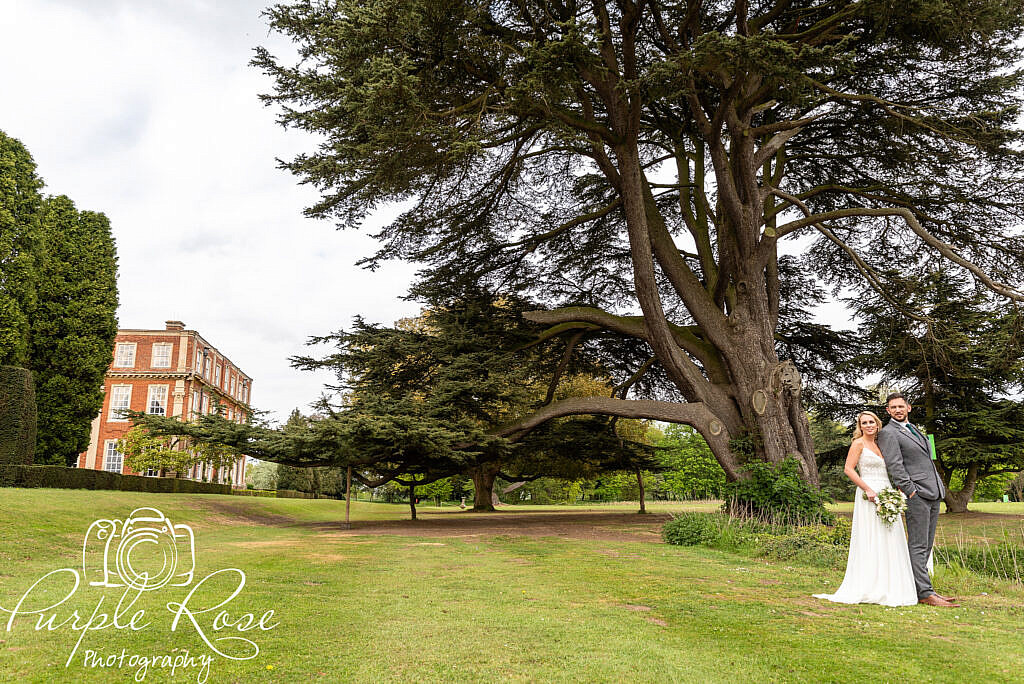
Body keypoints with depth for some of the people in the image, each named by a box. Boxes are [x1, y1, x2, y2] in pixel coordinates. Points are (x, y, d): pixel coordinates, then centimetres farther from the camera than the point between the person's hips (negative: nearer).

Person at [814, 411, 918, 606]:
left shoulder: (879, 445, 18)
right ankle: (869, 589, -3)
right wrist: (868, 490, -18)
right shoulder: (859, 443, -3)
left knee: (888, 542, 8)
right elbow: (848, 469, -12)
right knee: (870, 542, -8)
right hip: (868, 497, -8)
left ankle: (888, 588, 15)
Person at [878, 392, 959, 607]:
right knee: (918, 546, -7)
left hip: (933, 493, 9)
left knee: (926, 545, 11)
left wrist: (939, 486, 16)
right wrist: (911, 491, -18)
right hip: (916, 495, -9)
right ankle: (924, 593, -6)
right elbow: (894, 466, -14)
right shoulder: (888, 433, -7)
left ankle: (914, 586, 17)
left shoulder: (914, 429, 20)